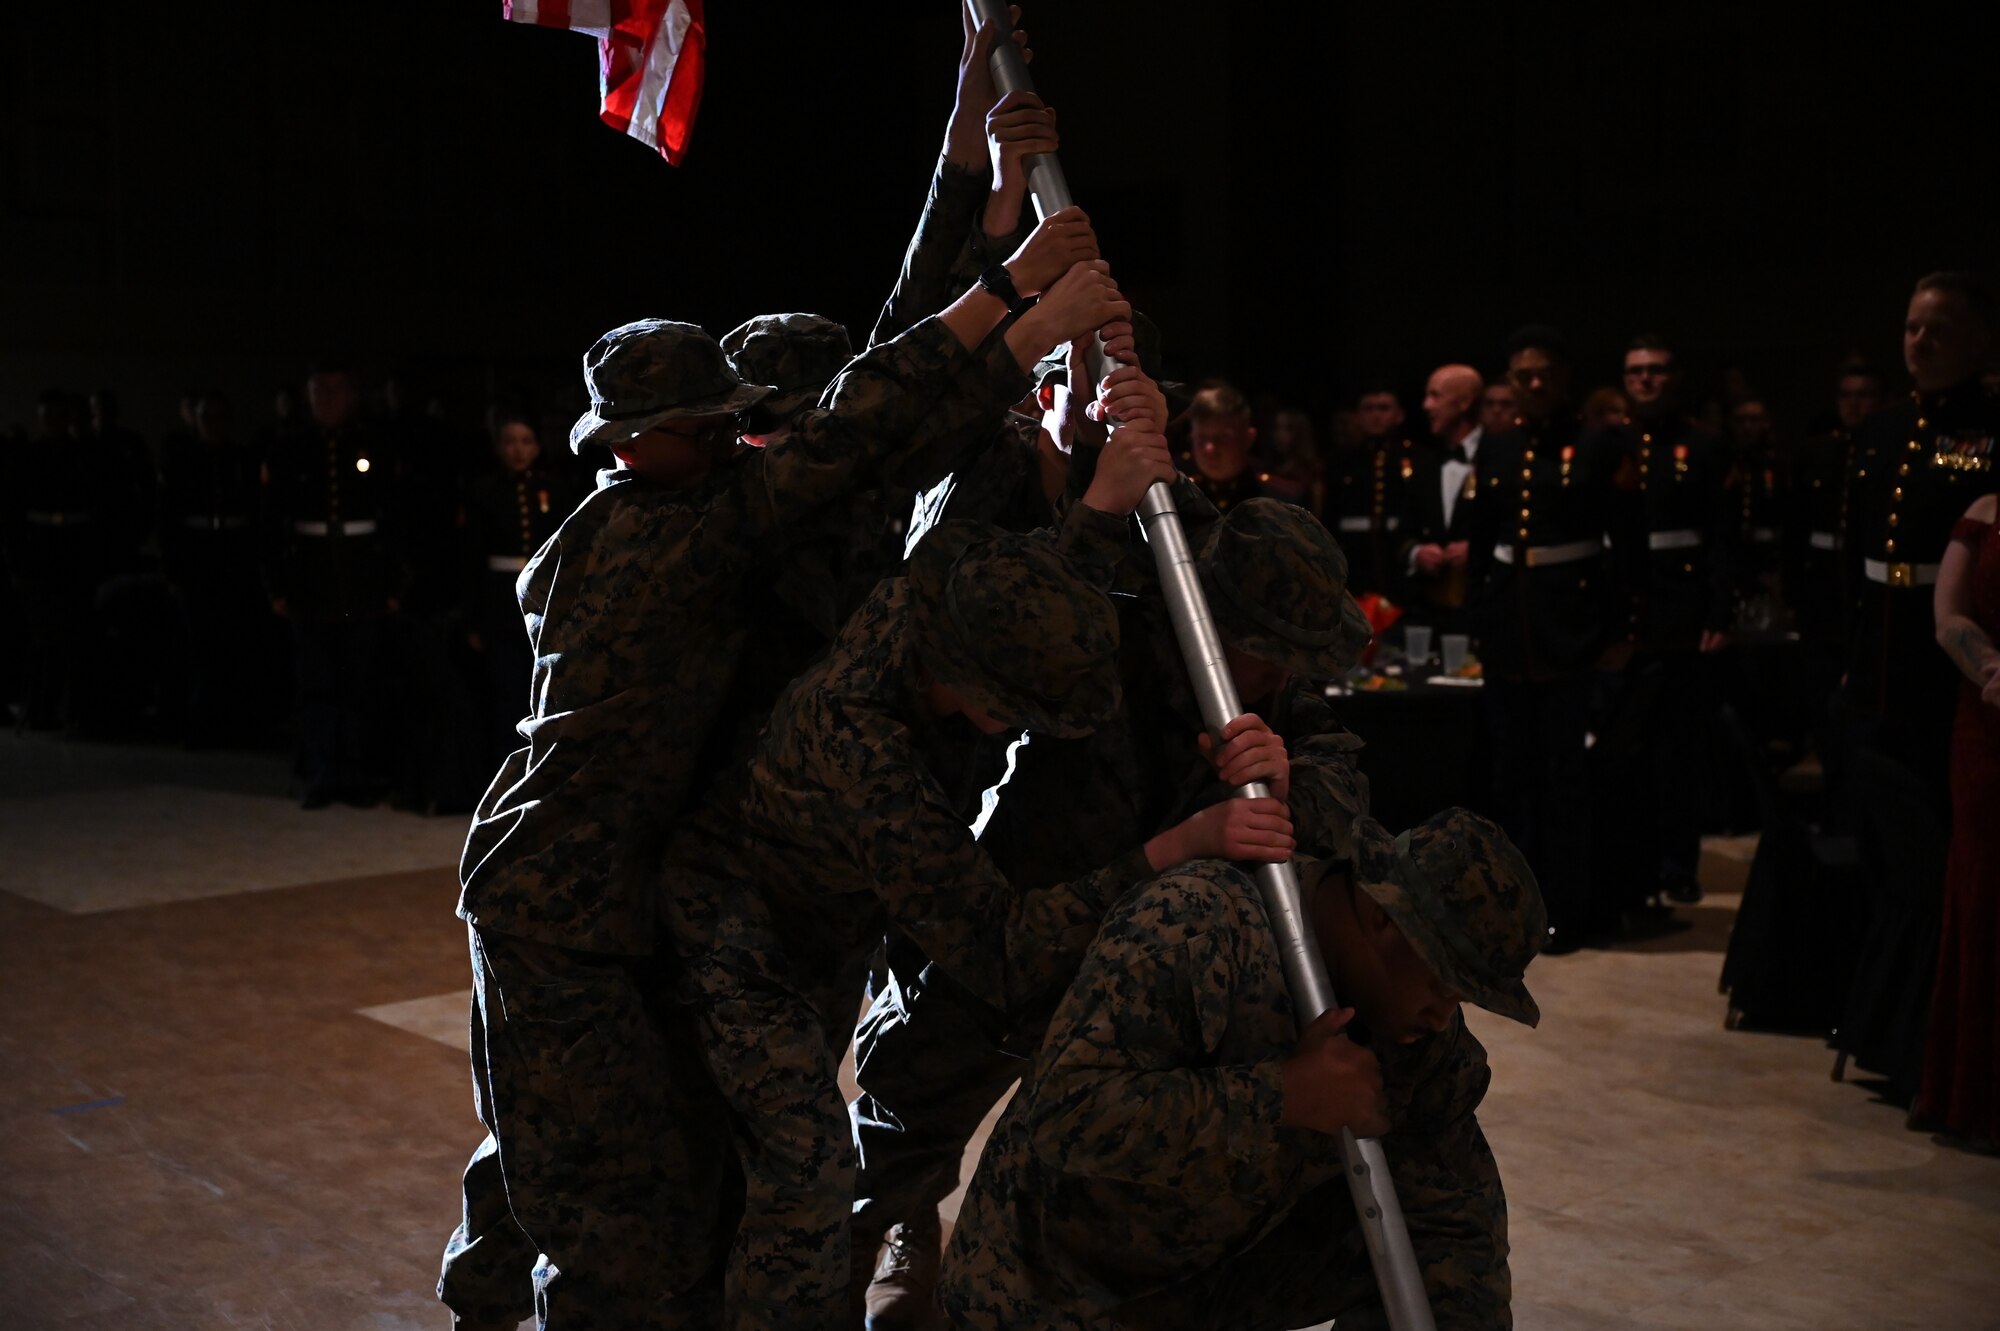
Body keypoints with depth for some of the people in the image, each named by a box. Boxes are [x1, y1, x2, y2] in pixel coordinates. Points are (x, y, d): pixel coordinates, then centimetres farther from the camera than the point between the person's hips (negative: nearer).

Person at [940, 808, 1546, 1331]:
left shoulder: (1427, 1037, -8)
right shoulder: (1194, 925, -30)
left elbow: (1455, 1221, -1)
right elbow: (1068, 1113, -36)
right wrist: (1284, 1094, -35)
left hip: (1219, 1271, 6)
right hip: (1058, 1278, -6)